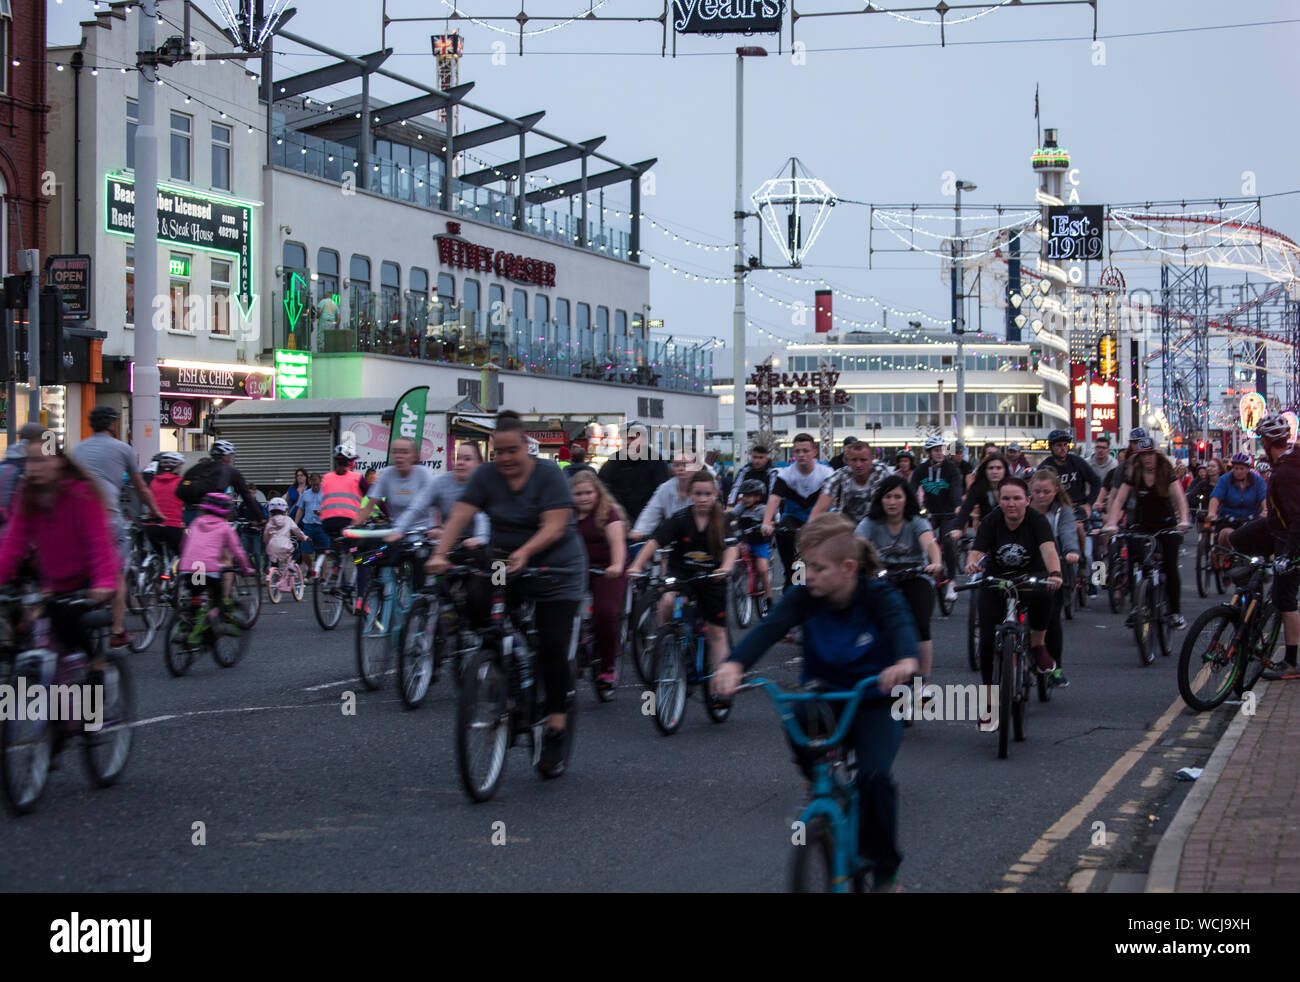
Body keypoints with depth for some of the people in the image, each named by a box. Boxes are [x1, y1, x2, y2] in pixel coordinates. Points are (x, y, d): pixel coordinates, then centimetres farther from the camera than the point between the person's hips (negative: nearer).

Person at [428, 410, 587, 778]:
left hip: (556, 571, -4)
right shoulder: (486, 476, -2)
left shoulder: (549, 475, -13)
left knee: (552, 648, -10)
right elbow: (459, 516, -11)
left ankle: (555, 733, -4)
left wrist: (524, 553, -38)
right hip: (505, 570, 4)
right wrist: (439, 554, -28)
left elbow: (554, 526, -22)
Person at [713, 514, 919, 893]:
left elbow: (901, 625, -41)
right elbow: (769, 628, -30)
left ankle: (885, 873, -3)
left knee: (875, 775, -24)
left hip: (872, 704, -2)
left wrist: (905, 660, -65)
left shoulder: (878, 596, -20)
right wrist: (735, 663, -51)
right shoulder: (804, 598, -14)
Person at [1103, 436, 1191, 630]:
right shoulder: (1133, 474, -4)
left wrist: (1183, 520, -33)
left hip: (1166, 524, -1)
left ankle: (1175, 612, 6)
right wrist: (1112, 523, -26)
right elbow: (1119, 499, -11)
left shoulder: (1166, 472, -7)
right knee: (1136, 565, -17)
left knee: (1170, 568, -5)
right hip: (1141, 525, 1)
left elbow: (1180, 497, -16)